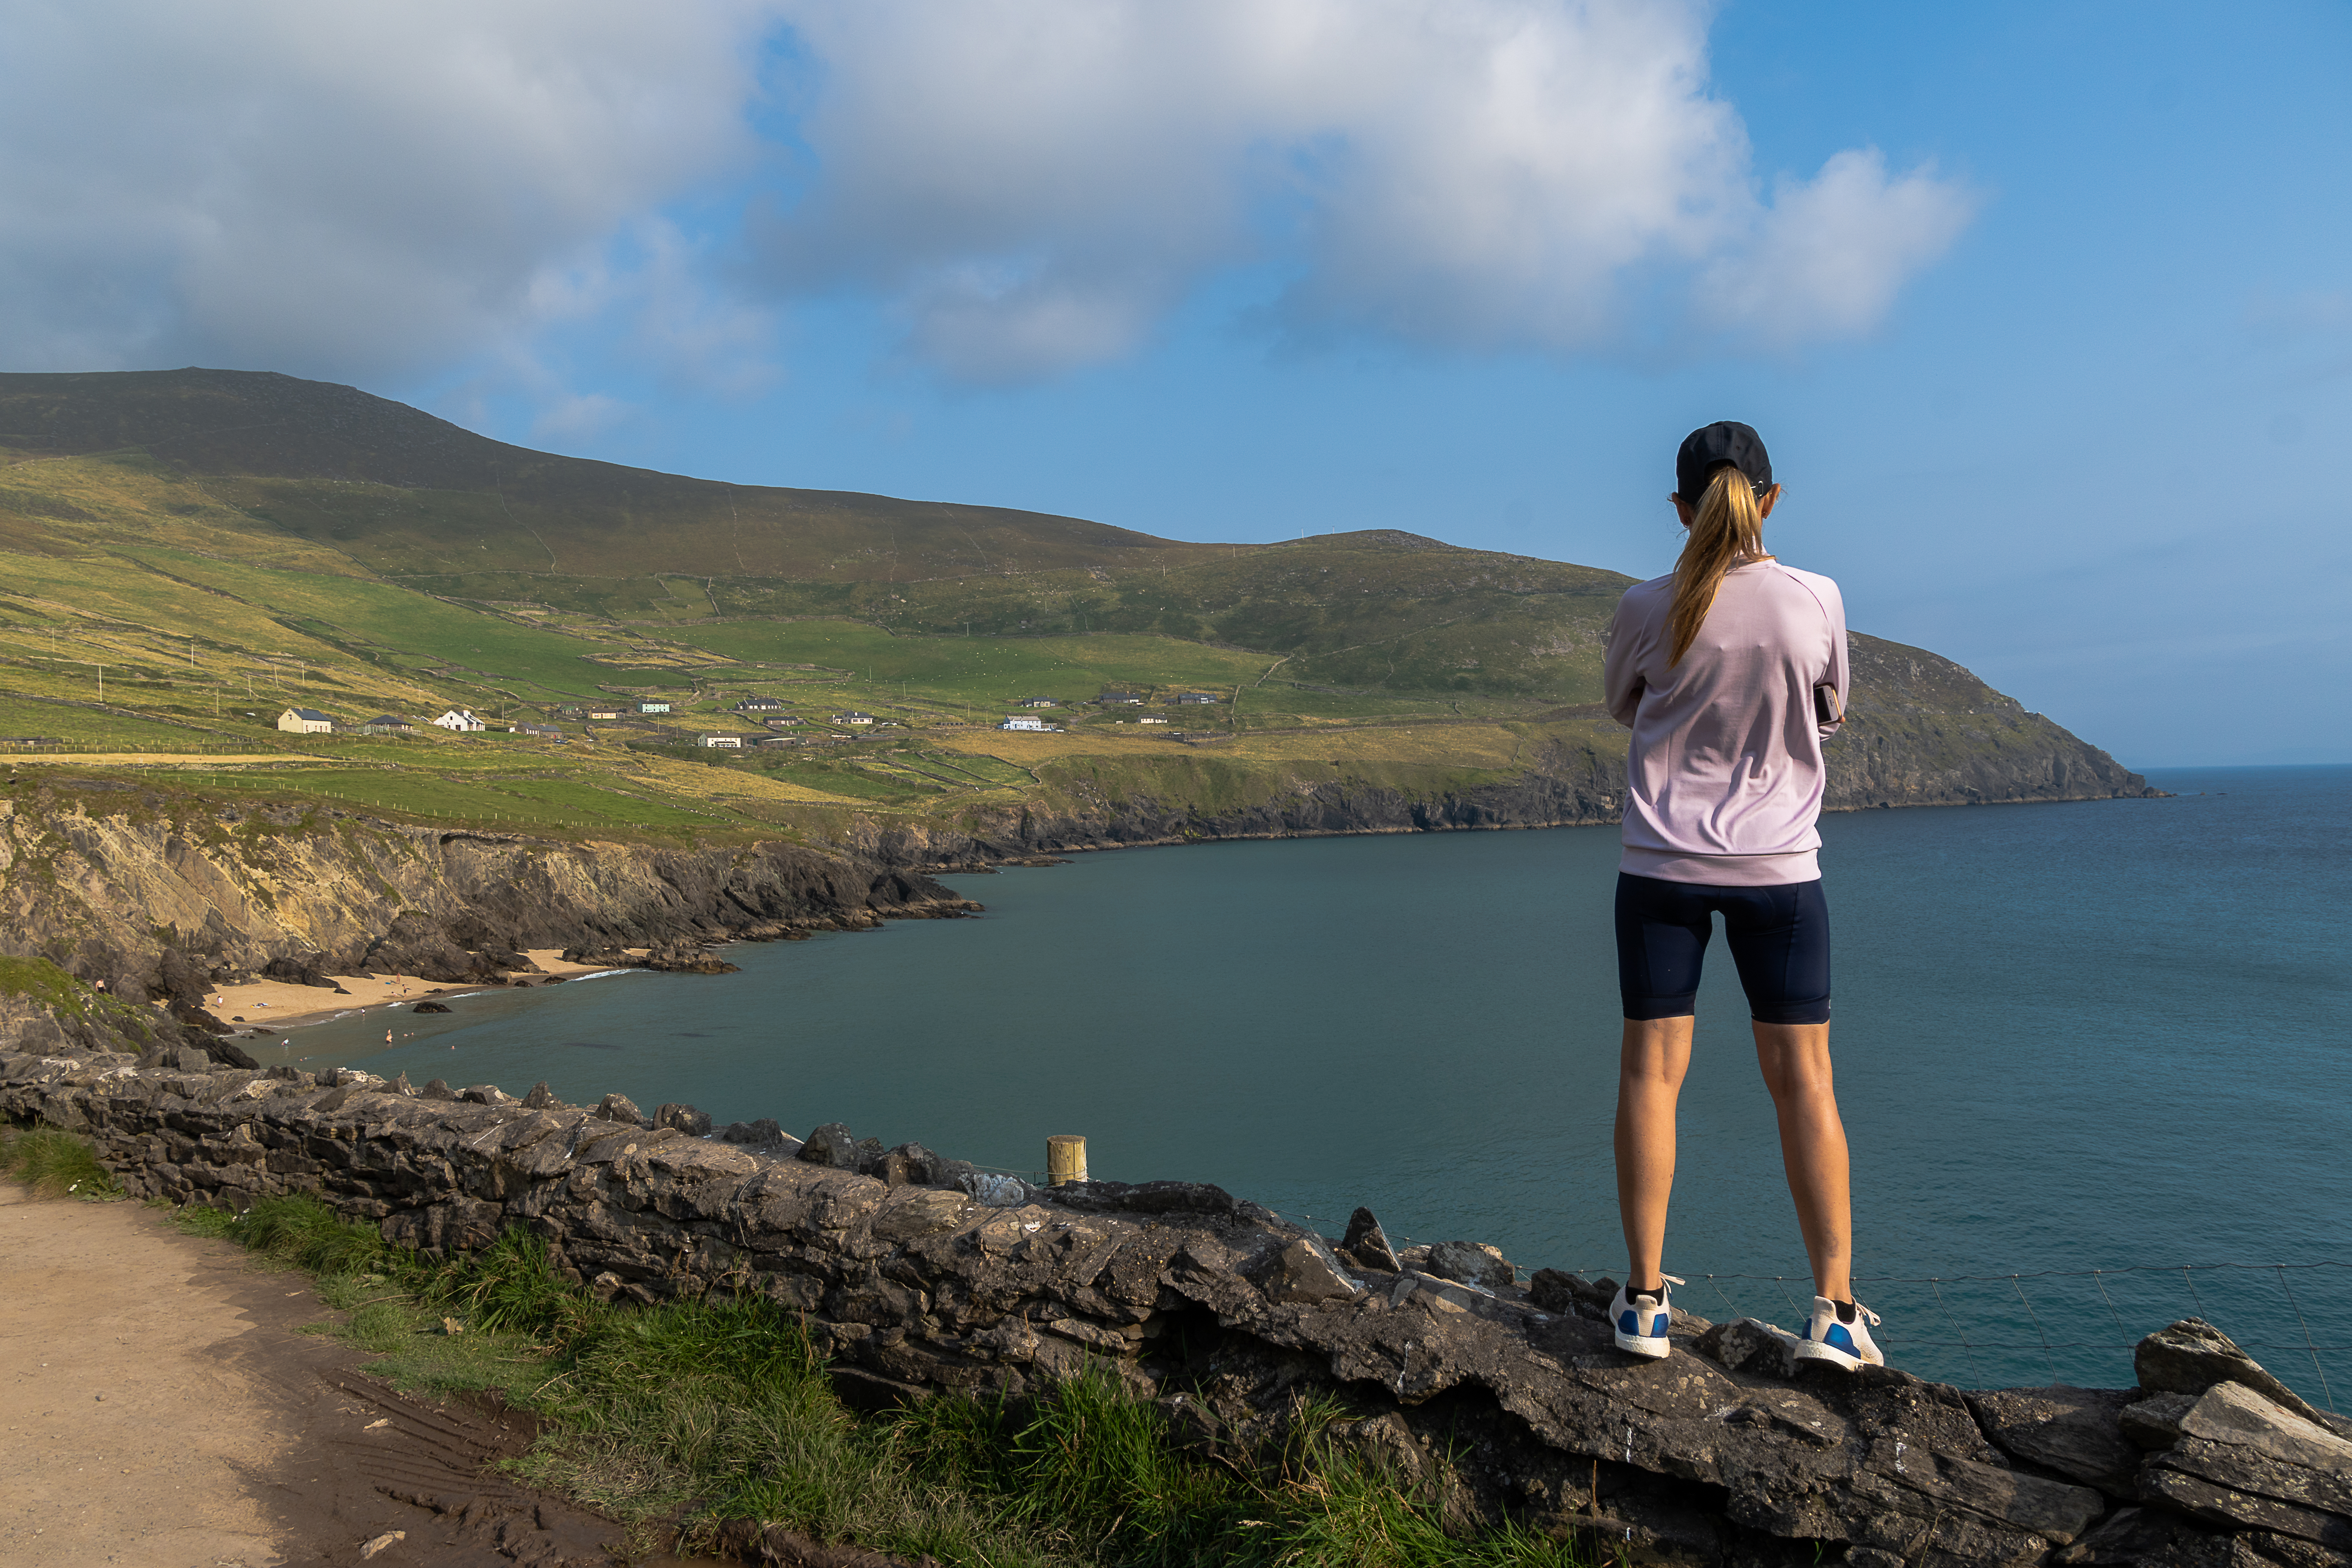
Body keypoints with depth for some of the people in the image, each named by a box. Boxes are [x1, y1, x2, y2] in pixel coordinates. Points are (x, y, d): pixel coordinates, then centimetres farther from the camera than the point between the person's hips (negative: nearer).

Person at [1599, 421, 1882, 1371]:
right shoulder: (1816, 600, -6)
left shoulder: (1647, 609, -8)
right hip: (1777, 866, 1)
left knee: (1651, 1069, 5)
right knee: (1803, 1080, 8)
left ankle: (1644, 1298, 9)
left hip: (1661, 865, 0)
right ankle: (1835, 1310, 12)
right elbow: (1828, 717, 9)